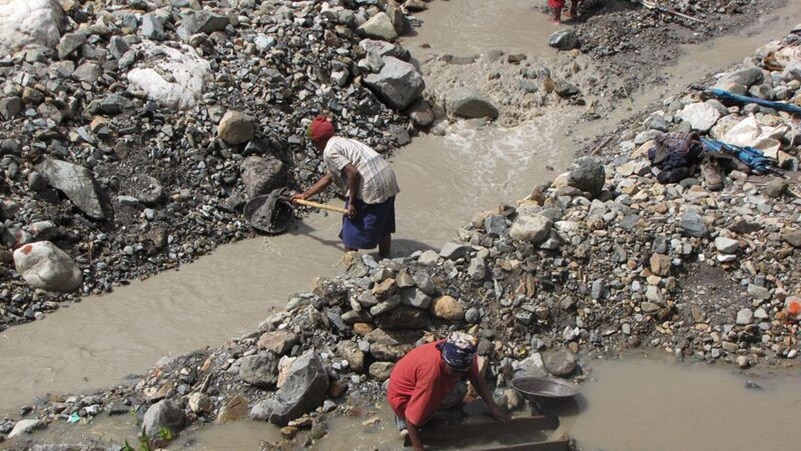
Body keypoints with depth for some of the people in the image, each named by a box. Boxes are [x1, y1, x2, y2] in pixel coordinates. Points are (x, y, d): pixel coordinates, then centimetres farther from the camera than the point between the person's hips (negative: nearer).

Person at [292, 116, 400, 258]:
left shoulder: (330, 151, -8)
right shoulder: (341, 142, 22)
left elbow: (353, 173, -21)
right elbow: (328, 178, 31)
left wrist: (351, 202, -14)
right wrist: (305, 195, 36)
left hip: (370, 186, -10)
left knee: (352, 232, 4)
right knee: (383, 227, 22)